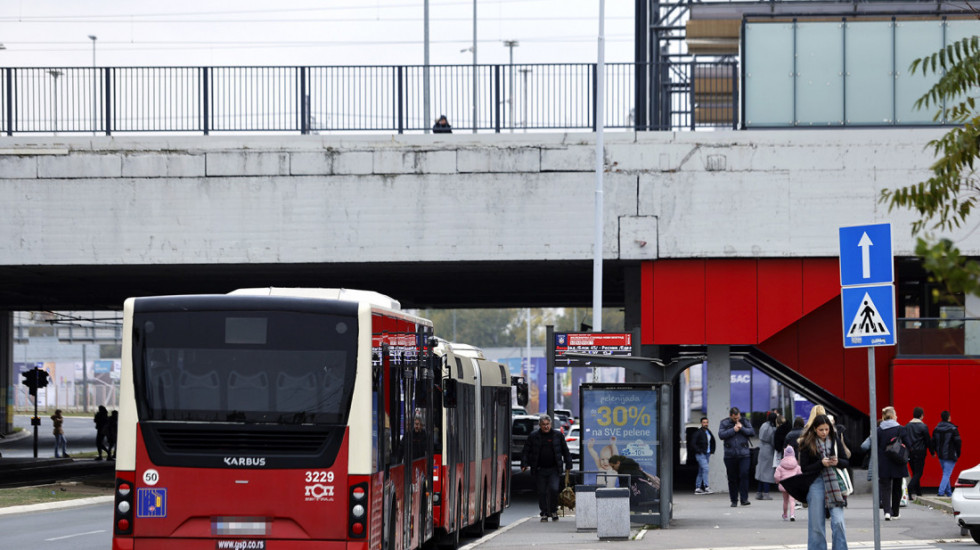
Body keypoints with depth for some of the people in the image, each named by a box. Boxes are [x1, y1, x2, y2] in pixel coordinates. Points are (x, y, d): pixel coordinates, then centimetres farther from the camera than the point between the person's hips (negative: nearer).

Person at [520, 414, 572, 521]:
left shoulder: (557, 435, 6)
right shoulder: (533, 436, 5)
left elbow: (565, 451, 11)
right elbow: (526, 451, 7)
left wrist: (568, 465, 7)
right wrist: (524, 464, -4)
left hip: (553, 469, -1)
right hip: (539, 470, 1)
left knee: (554, 489, -14)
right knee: (541, 492, 2)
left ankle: (553, 510, 7)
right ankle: (544, 514, 14)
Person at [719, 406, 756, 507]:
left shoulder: (744, 422, 8)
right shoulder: (724, 423, 5)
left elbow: (752, 432, 0)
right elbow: (721, 435, -8)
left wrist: (742, 428, -11)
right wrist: (733, 430, -12)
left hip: (744, 454, -1)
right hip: (730, 456, 1)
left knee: (744, 475, -13)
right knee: (732, 479, 5)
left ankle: (744, 499, -9)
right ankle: (734, 500, 14)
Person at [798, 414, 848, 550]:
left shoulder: (834, 440, 6)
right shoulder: (807, 444, -1)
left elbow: (846, 462, 12)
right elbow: (804, 468, -3)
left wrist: (837, 462, -10)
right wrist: (821, 463, -16)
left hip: (834, 481, 1)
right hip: (816, 484, -1)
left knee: (838, 521, -10)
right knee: (817, 525, 2)